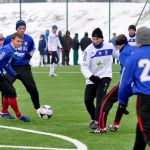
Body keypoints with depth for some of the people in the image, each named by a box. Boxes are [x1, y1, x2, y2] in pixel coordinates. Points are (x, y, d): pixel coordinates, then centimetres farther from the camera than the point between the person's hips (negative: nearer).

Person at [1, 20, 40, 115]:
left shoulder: (29, 39, 0)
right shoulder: (9, 38, -6)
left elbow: (32, 49, 19)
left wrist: (30, 54, -2)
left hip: (25, 67, 1)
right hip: (12, 67, -1)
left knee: (32, 88, 2)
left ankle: (37, 108, 21)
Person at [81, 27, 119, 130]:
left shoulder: (109, 47, -5)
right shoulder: (89, 50, -10)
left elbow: (119, 55, 13)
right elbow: (84, 66, -13)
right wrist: (91, 76, -28)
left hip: (105, 76, -2)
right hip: (92, 78, 2)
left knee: (100, 96, -22)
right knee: (88, 100, -1)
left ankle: (97, 121, -25)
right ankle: (94, 118, 26)